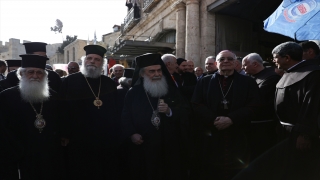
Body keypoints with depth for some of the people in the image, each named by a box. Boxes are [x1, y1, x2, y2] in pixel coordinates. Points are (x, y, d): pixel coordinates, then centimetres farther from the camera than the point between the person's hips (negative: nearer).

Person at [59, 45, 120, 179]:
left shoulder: (110, 84, 8)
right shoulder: (69, 82, -3)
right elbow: (62, 109, -5)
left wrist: (116, 136, 10)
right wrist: (65, 136, -9)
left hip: (106, 143, 4)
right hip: (79, 143, -3)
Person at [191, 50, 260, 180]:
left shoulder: (248, 82, 8)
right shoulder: (204, 82, 10)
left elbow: (253, 107, -3)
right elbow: (196, 106, 0)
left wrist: (231, 119, -15)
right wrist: (213, 120, -15)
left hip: (237, 138, 0)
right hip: (210, 137, 1)